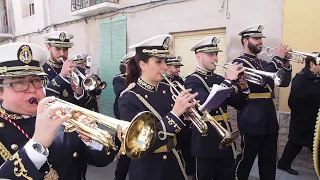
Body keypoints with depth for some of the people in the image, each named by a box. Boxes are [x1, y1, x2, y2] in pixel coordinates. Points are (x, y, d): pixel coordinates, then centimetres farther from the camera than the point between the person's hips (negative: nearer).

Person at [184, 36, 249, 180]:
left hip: (226, 140, 7)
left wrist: (243, 85, -9)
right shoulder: (192, 81, -12)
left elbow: (238, 104, 9)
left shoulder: (219, 79, 9)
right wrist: (229, 80, -26)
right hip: (206, 142, -7)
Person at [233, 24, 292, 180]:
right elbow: (258, 81, -24)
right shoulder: (239, 62, -9)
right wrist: (277, 59, -18)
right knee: (245, 161, 7)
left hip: (270, 120, 8)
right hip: (252, 120, -7)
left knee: (269, 162, 17)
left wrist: (285, 63, -3)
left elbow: (284, 82, 13)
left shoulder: (264, 64, 15)